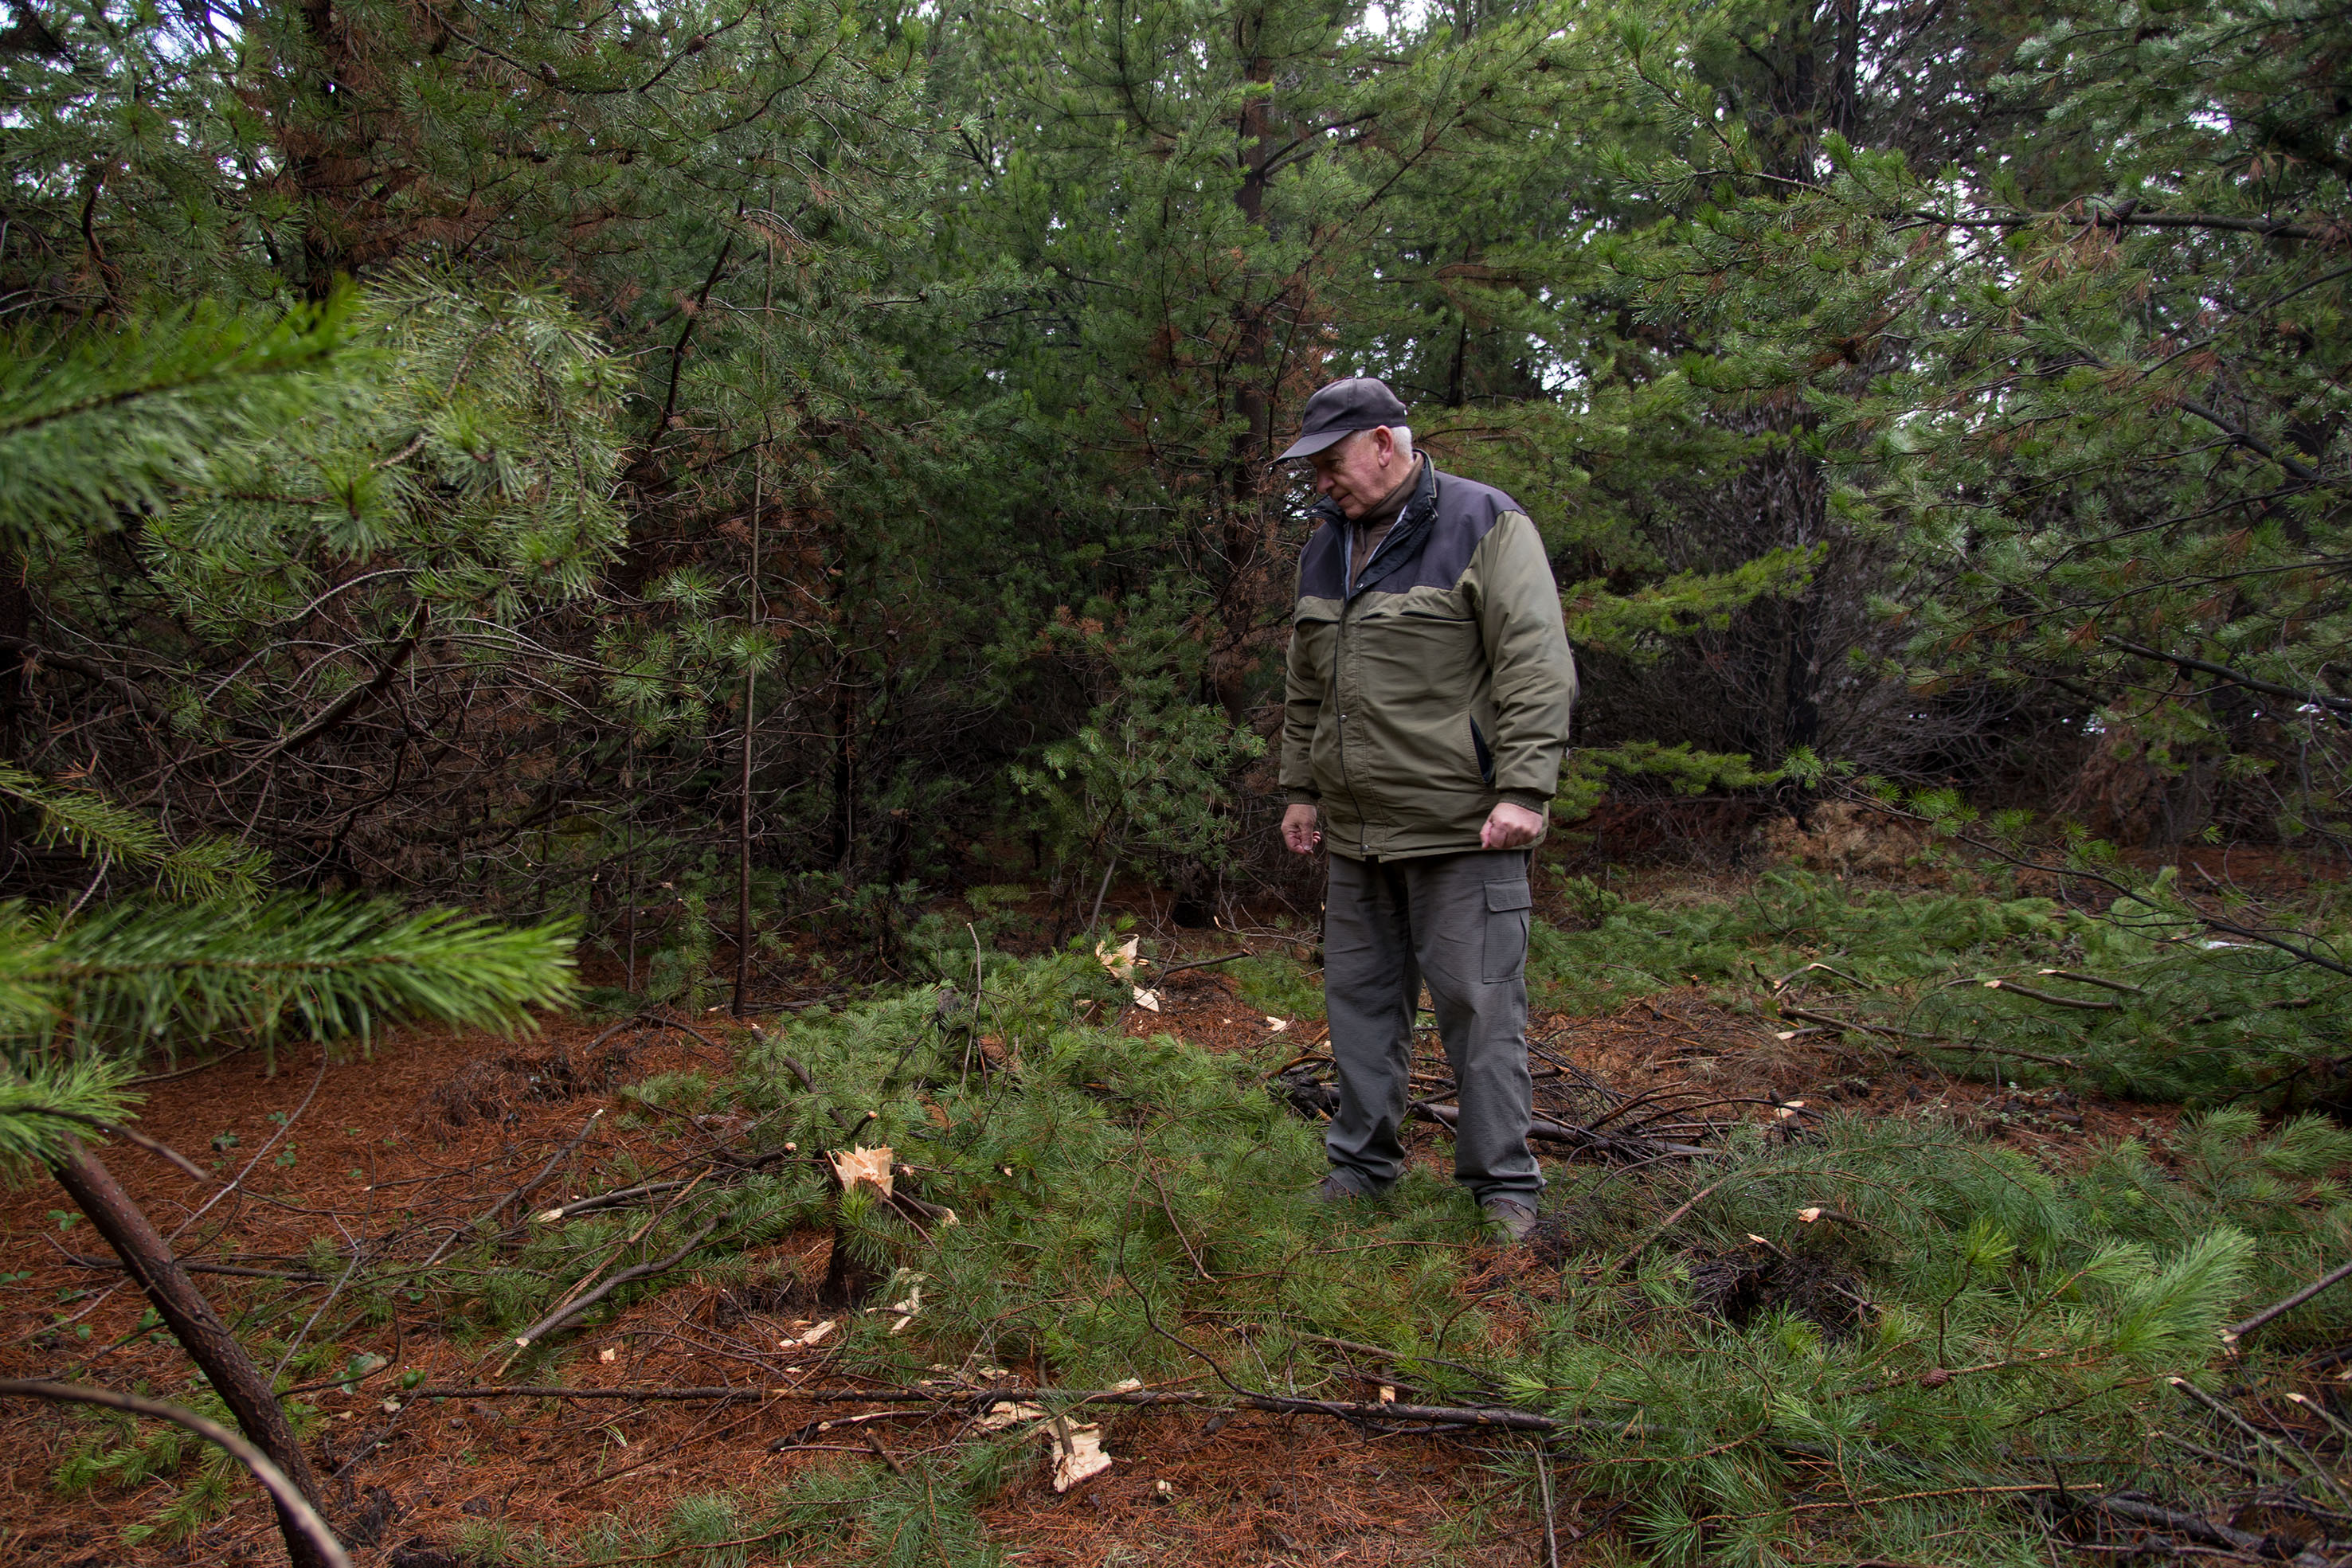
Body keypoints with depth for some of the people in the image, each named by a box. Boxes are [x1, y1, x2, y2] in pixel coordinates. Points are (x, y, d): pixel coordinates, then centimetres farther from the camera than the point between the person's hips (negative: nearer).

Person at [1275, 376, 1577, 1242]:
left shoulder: (1484, 524, -6)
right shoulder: (1325, 546, 16)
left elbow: (1536, 668, -12)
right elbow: (1306, 689, 22)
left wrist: (1522, 789, -19)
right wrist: (1301, 788, 19)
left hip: (1460, 826, -7)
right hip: (1356, 831, 7)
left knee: (1479, 1005, -1)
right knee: (1359, 997, 13)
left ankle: (1503, 1185, 13)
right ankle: (1361, 1163, 27)